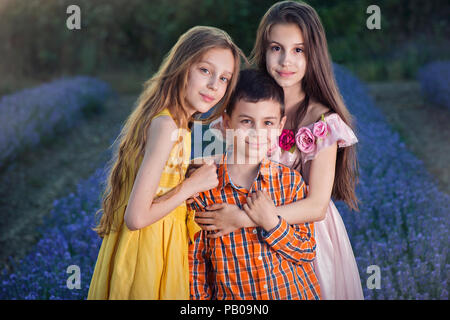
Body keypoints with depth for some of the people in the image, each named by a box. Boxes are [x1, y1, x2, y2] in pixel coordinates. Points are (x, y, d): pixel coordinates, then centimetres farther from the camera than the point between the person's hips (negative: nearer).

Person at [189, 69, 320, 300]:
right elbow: (196, 262, 0)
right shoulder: (204, 188, -5)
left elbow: (307, 252, 1)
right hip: (232, 297, -1)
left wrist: (272, 224, -12)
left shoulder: (291, 181, 0)